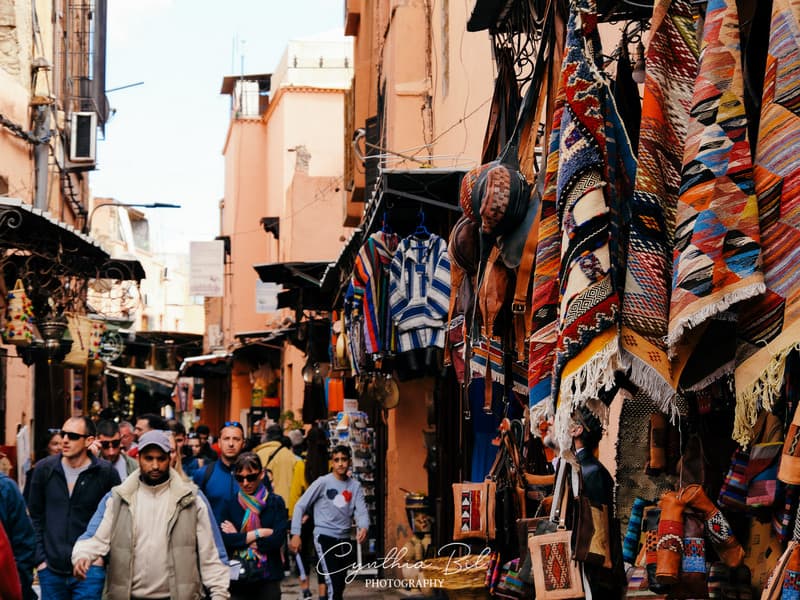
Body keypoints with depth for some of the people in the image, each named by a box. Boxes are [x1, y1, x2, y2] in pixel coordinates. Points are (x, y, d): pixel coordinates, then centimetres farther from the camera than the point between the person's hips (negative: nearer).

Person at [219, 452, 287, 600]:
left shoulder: (275, 502, 1)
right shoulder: (230, 504, 4)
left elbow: (277, 540, -11)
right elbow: (223, 539, -8)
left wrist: (238, 538, -6)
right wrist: (259, 533, -10)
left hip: (268, 578, 0)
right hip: (237, 579, 1)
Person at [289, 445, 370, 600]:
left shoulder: (355, 486, 6)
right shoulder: (323, 482, -6)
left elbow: (361, 510, -3)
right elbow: (300, 506, -4)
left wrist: (364, 527, -25)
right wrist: (296, 534, -12)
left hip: (344, 539, 5)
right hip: (324, 537, -5)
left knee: (339, 586, 12)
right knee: (333, 585, -15)